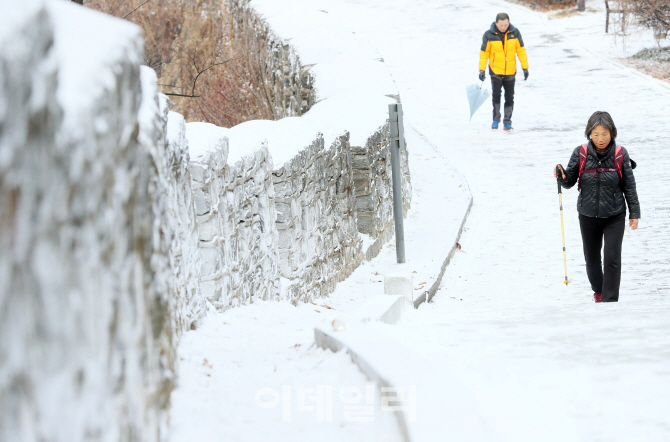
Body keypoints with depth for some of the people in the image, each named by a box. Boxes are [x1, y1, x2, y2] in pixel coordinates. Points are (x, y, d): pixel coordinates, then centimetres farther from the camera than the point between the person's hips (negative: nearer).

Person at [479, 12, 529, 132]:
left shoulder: (515, 33, -4)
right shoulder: (489, 35, -9)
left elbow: (521, 50, 4)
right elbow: (484, 53, -2)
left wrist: (525, 67, 2)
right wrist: (482, 69, -9)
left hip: (510, 71, 2)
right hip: (495, 71, -2)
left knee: (509, 97, 5)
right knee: (496, 94, -14)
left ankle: (507, 122, 15)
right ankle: (496, 119, 4)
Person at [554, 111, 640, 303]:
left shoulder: (620, 154, -10)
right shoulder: (580, 153, -8)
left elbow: (629, 186, -1)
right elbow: (569, 182, 1)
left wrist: (634, 213, 2)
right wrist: (562, 175, -21)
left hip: (614, 216, -2)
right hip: (588, 215, 2)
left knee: (612, 258, -11)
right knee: (591, 258, 14)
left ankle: (609, 300, -2)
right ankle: (598, 290, 41)